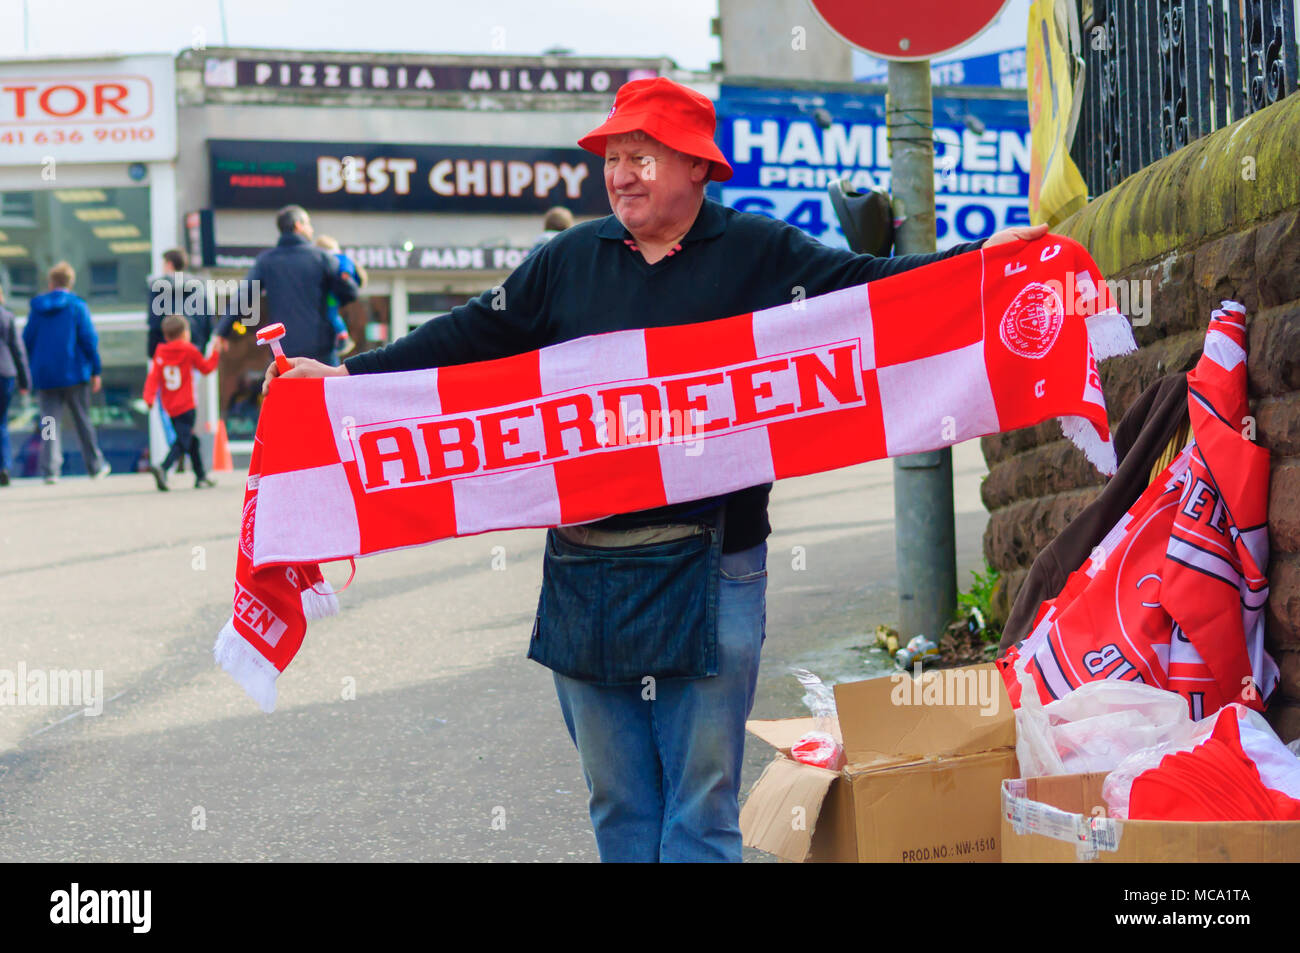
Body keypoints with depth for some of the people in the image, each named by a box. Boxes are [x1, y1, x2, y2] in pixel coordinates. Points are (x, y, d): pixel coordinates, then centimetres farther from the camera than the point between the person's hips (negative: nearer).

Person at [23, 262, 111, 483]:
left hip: (44, 374, 2)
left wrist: (35, 368, 16)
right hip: (73, 373, -2)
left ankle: (50, 469, -11)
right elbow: (89, 339, -7)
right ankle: (95, 466, 18)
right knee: (82, 420, 9)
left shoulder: (37, 308, 5)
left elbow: (27, 340, 7)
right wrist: (96, 371, -1)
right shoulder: (77, 307, -4)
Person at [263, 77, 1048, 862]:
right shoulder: (569, 261, 12)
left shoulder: (760, 254, 1)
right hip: (585, 572, 4)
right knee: (618, 804, 12)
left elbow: (869, 289, -7)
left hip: (709, 569, -4)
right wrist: (345, 376, 13)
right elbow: (473, 338, 16)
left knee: (701, 805, -1)